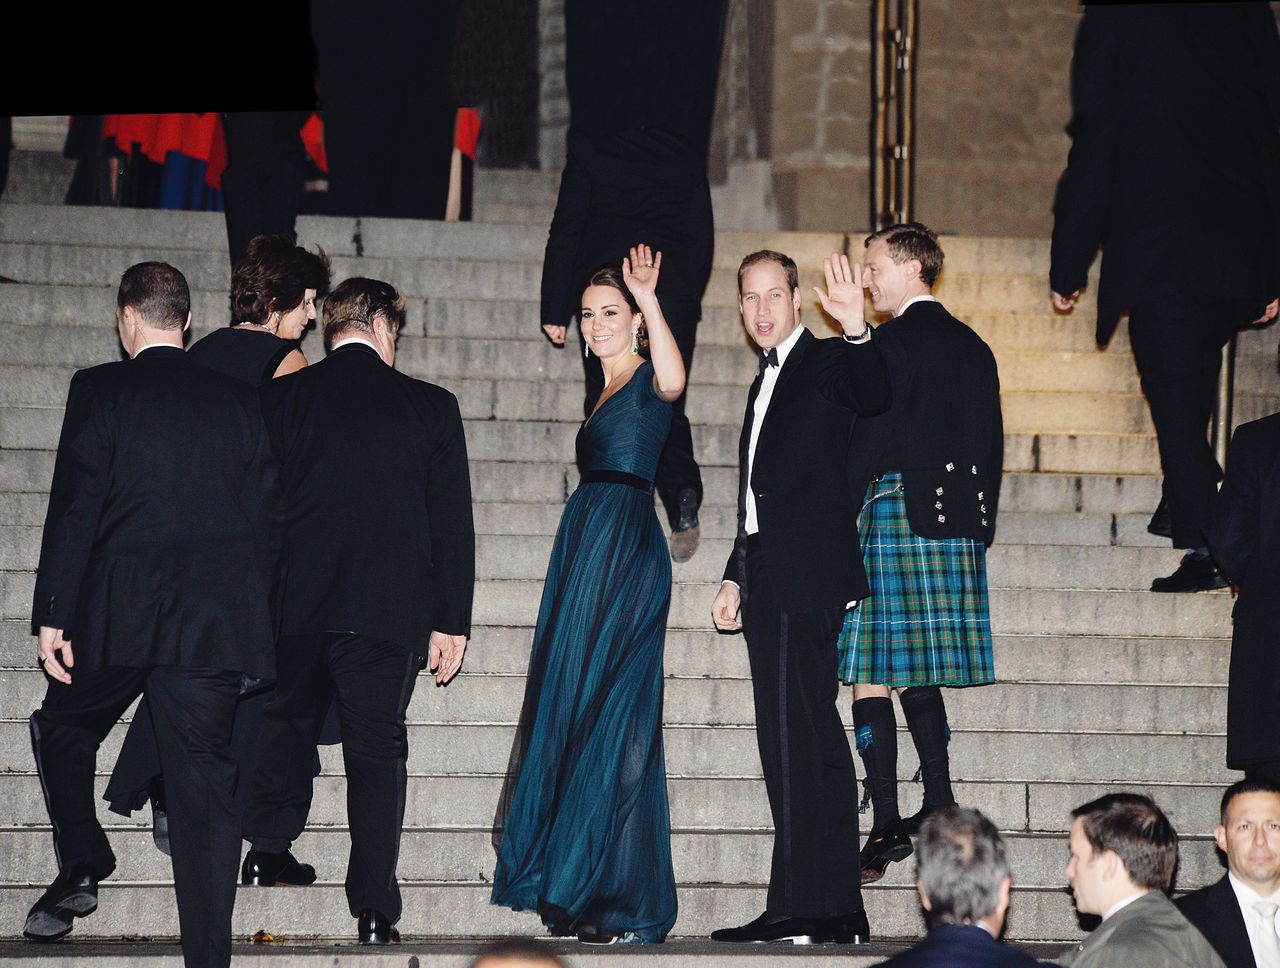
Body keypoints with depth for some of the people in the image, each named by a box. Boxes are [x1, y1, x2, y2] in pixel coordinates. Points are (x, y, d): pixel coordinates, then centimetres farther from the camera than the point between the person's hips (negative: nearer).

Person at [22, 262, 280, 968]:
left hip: (116, 618, -3)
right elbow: (266, 520, 9)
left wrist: (51, 617, -5)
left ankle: (80, 868, 10)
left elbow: (74, 507, -7)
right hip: (216, 620, 3)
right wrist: (252, 624, 16)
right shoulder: (241, 403, 8)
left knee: (62, 730, 23)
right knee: (202, 781, 3)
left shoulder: (100, 391, -2)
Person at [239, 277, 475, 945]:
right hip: (389, 608, -1)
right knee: (376, 750, 4)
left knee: (287, 717, 25)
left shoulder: (281, 398, 0)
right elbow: (452, 523, -1)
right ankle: (374, 909, -1)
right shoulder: (431, 407, -2)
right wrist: (451, 622, 4)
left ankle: (269, 846, 30)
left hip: (293, 605, 1)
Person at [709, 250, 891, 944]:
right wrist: (735, 576, 21)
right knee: (814, 740, 7)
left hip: (805, 578, -9)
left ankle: (798, 908, -15)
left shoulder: (826, 362, -2)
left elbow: (874, 398, -26)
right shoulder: (766, 380, 24)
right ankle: (839, 912, 8)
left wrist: (856, 330, -41)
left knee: (793, 736, -13)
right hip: (771, 583, 9)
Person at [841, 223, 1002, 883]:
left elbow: (870, 439, -13)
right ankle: (939, 806, 15)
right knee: (917, 671, 17)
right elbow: (991, 444, 15)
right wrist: (977, 528, 19)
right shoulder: (972, 347, 14)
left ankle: (888, 826, -8)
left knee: (872, 677, -5)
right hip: (956, 523, 8)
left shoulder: (892, 342, -9)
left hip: (893, 513, -8)